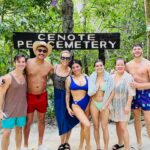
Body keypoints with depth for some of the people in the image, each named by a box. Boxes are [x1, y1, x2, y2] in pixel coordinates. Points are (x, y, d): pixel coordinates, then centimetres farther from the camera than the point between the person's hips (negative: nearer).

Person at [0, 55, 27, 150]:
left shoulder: (25, 76, 1)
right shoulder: (8, 77, -15)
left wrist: (26, 107, 10)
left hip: (22, 109, 5)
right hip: (9, 109, -5)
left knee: (19, 130, 17)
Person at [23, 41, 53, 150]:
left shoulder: (49, 66, -3)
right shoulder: (28, 63, -10)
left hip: (42, 96, 3)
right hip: (29, 96, -2)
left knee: (41, 120, 14)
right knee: (28, 121, 5)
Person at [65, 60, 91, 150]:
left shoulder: (86, 77, 3)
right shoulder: (69, 78, -2)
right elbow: (67, 93, 4)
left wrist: (89, 105, 6)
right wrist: (68, 107, 2)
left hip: (86, 104, 3)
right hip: (76, 104, -3)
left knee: (83, 125, 14)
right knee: (87, 125, -19)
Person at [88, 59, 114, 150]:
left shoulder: (108, 77, -6)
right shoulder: (92, 78, -2)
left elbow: (112, 92, -4)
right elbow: (90, 93, -2)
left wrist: (106, 104, -10)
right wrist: (96, 86, -18)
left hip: (105, 104, -2)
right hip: (94, 103, 2)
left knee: (104, 127, 0)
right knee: (96, 126, 9)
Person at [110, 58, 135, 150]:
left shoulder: (128, 77, -13)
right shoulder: (112, 77, 4)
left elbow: (131, 93, -15)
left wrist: (128, 105, -19)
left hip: (123, 105, -5)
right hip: (114, 105, 6)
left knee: (123, 127, -8)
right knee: (118, 125, 16)